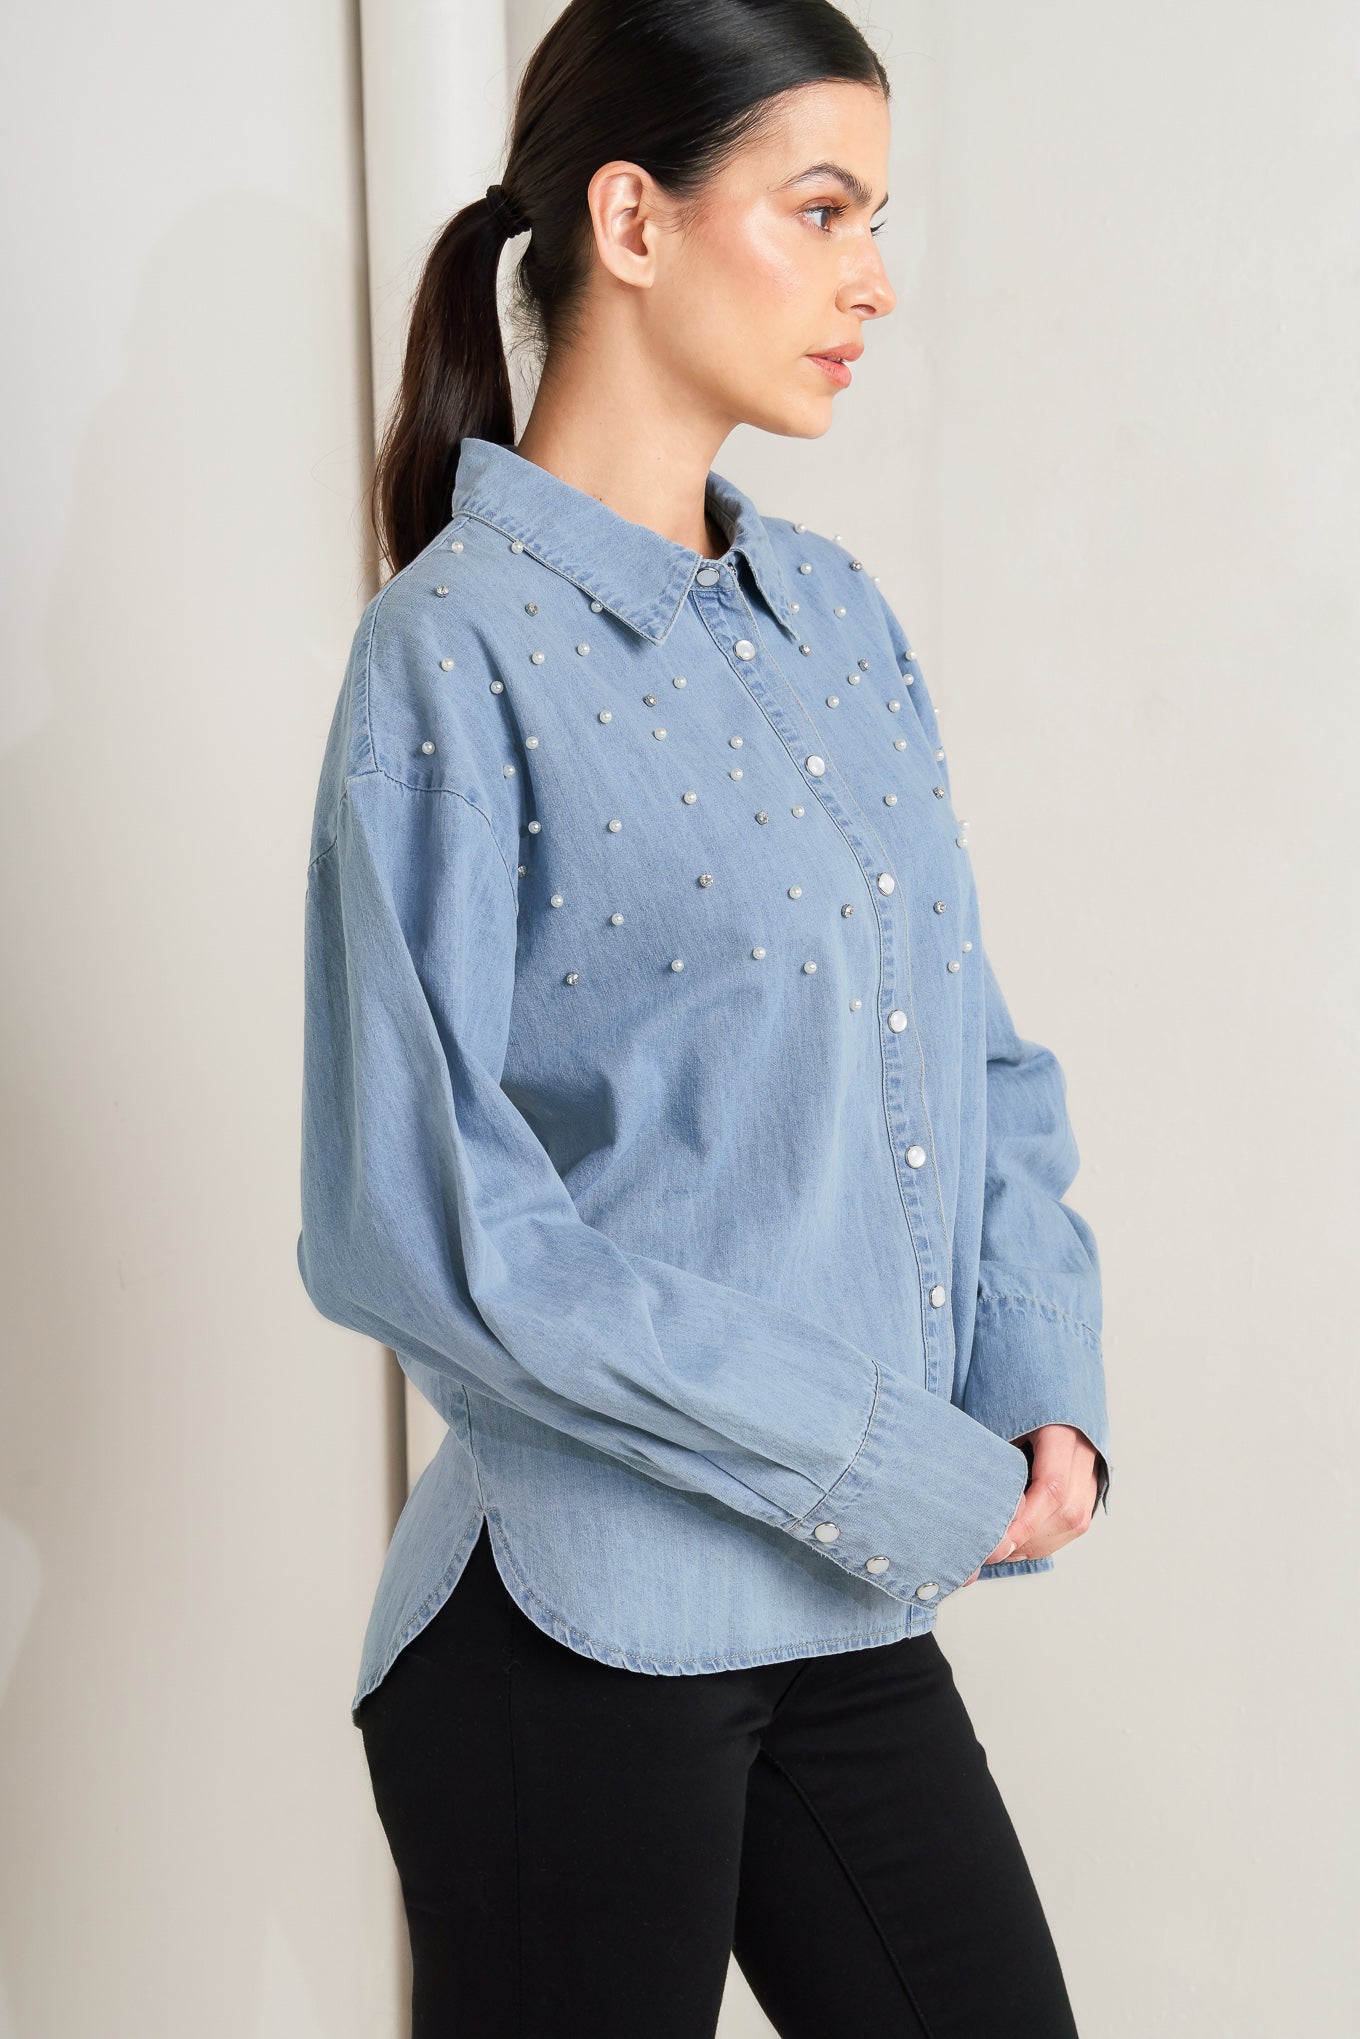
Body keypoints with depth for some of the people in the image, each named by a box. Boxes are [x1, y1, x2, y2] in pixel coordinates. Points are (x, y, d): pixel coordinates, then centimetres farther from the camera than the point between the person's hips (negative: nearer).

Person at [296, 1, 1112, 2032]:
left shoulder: (837, 614, 8)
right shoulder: (460, 651, -13)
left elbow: (978, 1057, 14)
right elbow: (418, 1219, -18)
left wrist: (1046, 1393, -2)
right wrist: (902, 1467, -16)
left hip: (855, 1609, 7)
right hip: (577, 1633, -6)